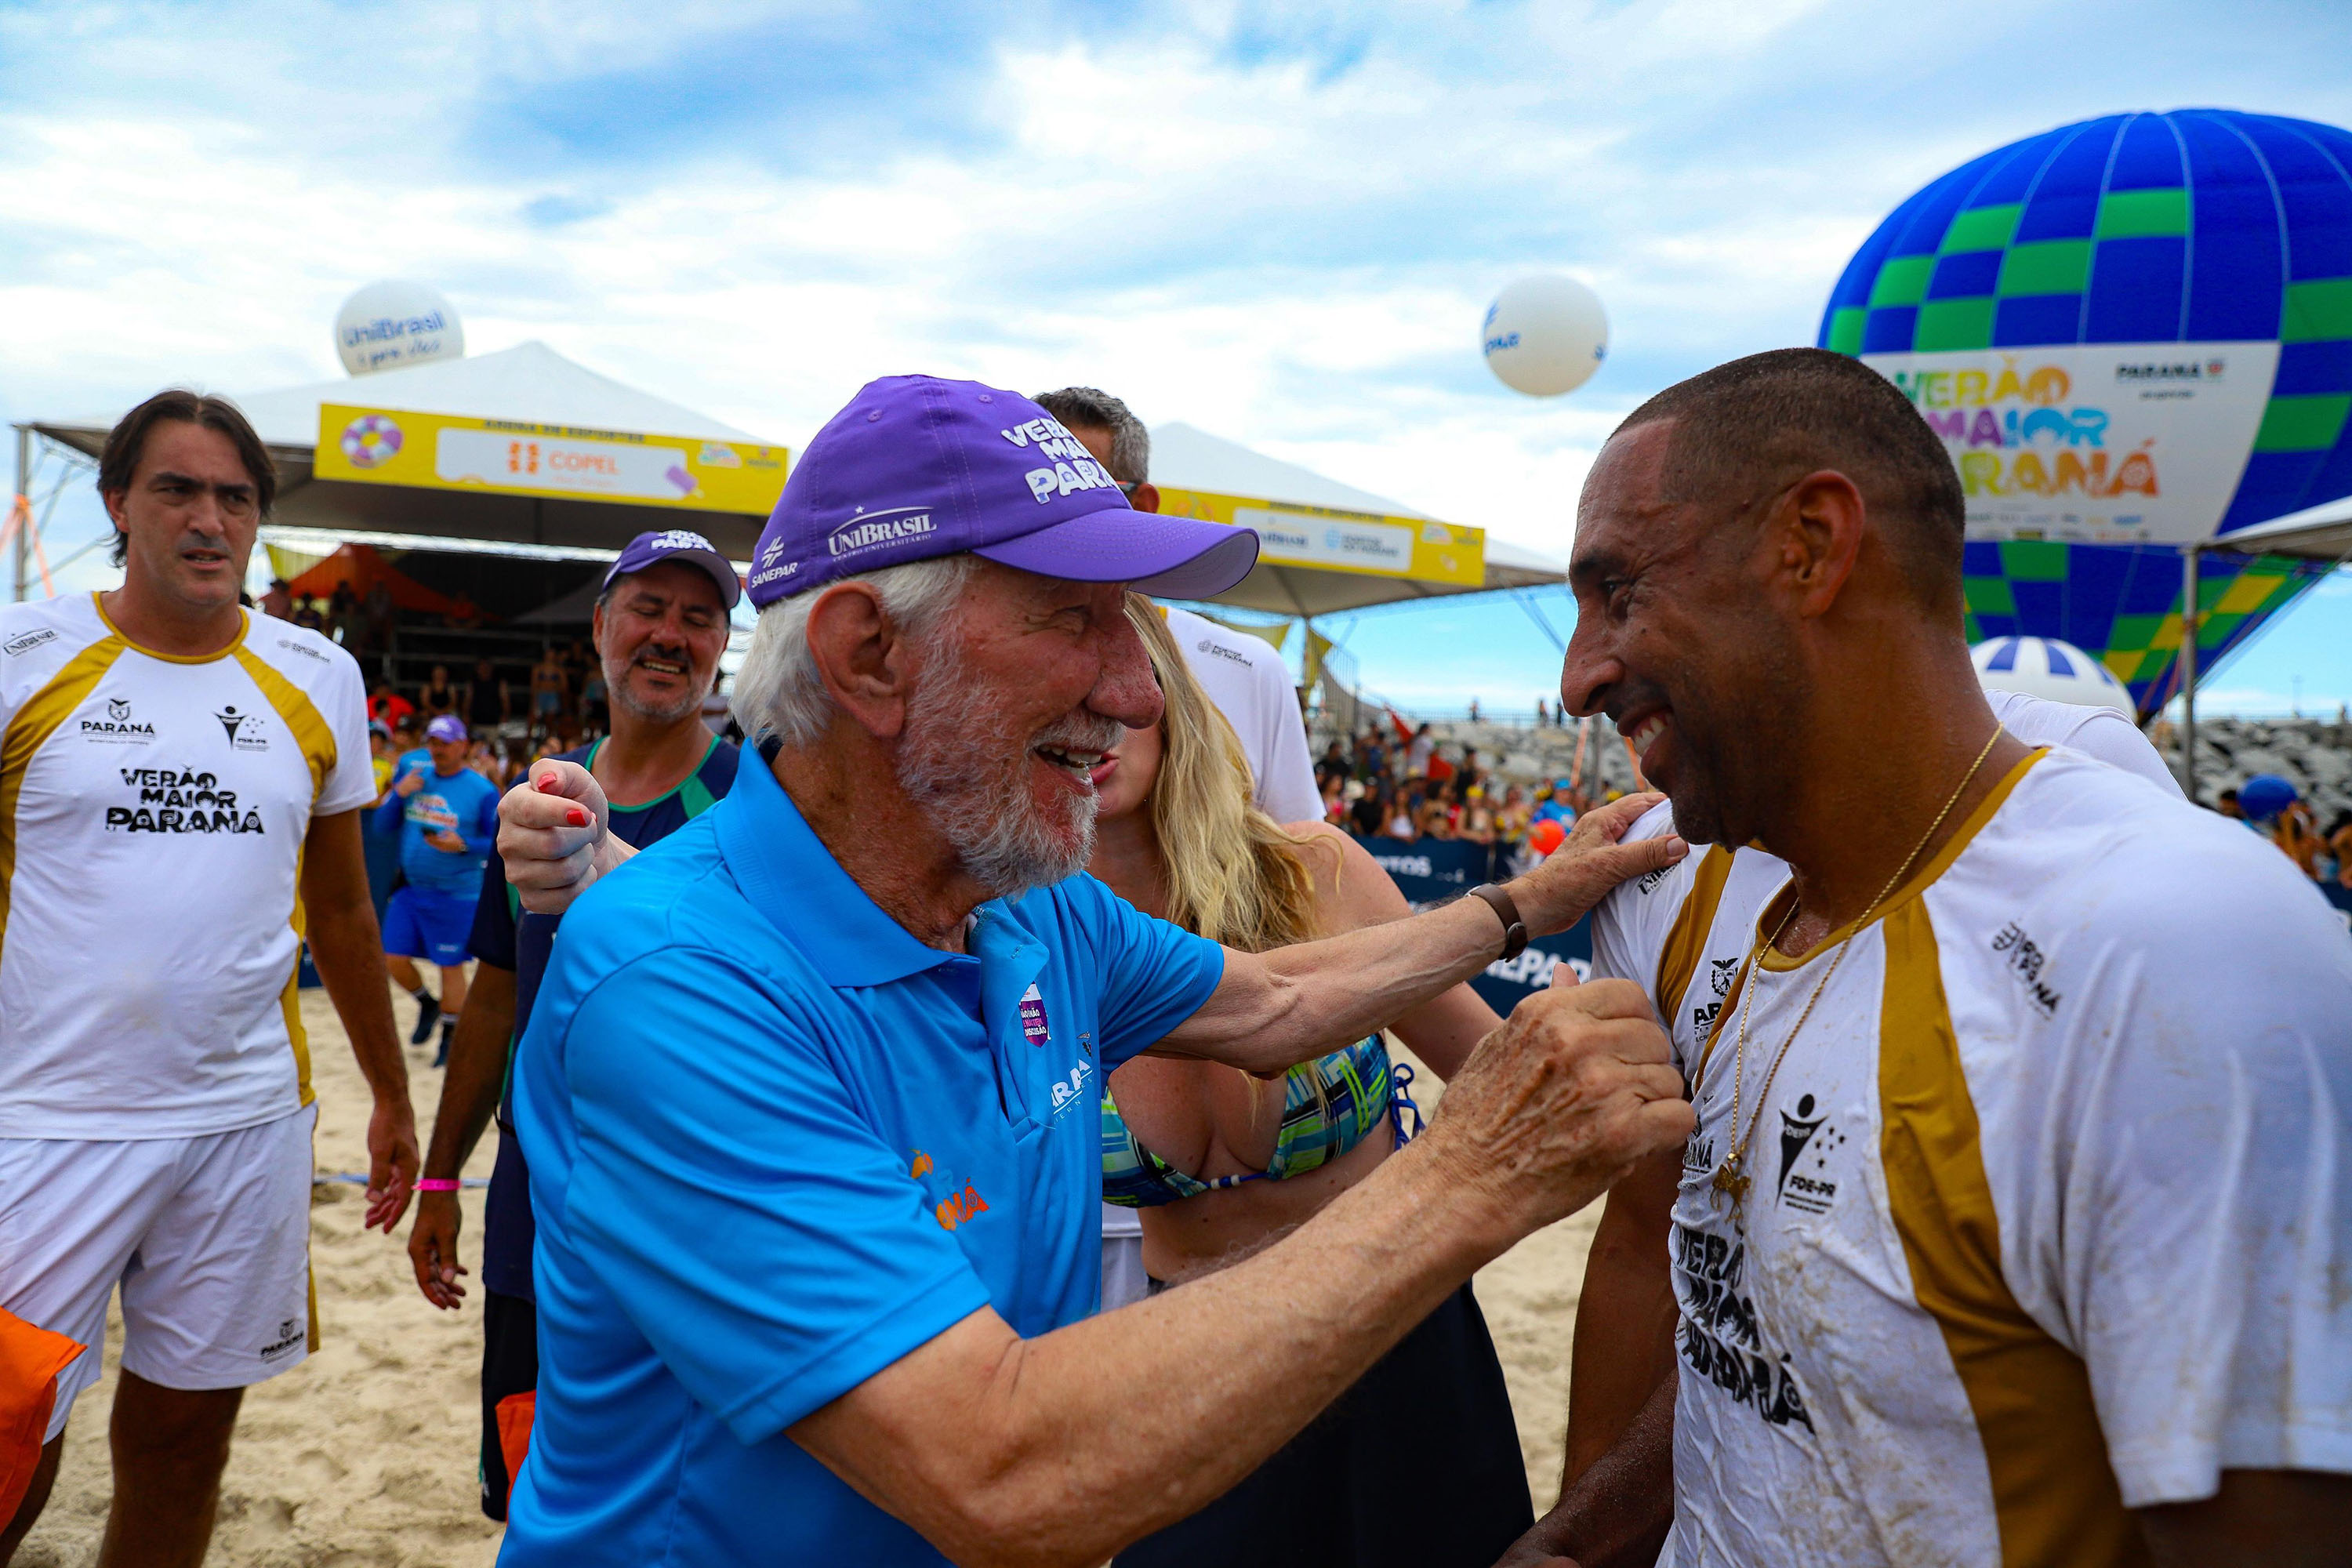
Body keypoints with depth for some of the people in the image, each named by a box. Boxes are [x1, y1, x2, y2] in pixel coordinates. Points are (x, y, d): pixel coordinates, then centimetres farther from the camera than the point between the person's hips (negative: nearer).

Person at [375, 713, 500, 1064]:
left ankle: (450, 1037, 19)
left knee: (450, 966, 3)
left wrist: (462, 845, -23)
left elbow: (499, 842, -7)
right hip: (409, 887, 4)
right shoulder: (413, 772, 4)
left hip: (455, 893, -4)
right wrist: (398, 793, -10)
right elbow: (383, 826, 6)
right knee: (394, 960, 4)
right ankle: (428, 1004, 34)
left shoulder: (482, 791, -8)